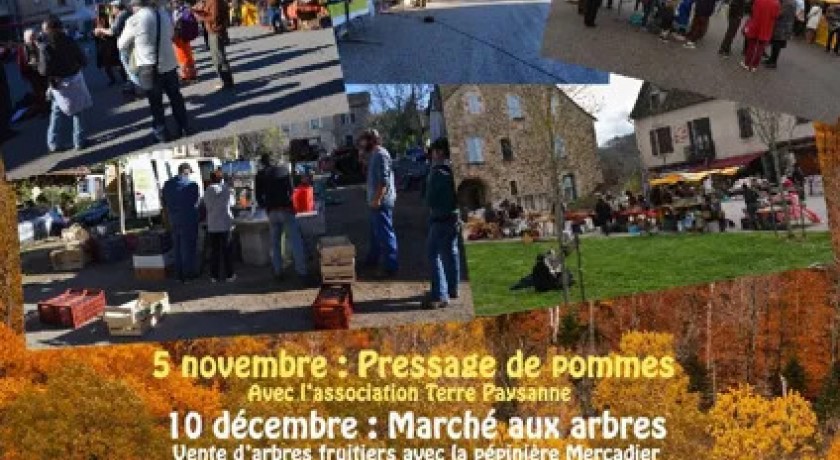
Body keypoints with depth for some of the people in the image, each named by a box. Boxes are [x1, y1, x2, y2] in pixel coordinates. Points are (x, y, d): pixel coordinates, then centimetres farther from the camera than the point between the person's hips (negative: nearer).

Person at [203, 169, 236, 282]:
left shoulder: (207, 191, -2)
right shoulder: (227, 189, -7)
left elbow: (207, 206, 3)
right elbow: (231, 203, 4)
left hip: (212, 226, 2)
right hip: (226, 225, -2)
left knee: (214, 251, 8)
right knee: (227, 251, 7)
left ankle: (214, 276, 9)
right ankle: (229, 275, 10)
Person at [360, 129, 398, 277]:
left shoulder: (380, 154, -16)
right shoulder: (374, 154, 17)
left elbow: (384, 180, -23)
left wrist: (377, 199, -26)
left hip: (381, 202, -11)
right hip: (377, 201, 11)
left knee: (385, 233, -8)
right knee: (375, 232, 21)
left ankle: (391, 266, -5)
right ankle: (372, 259, 35)